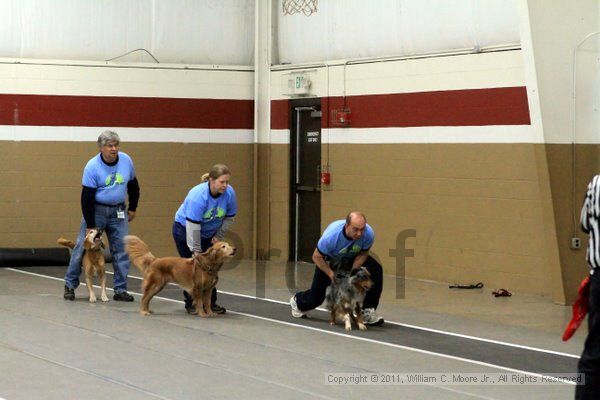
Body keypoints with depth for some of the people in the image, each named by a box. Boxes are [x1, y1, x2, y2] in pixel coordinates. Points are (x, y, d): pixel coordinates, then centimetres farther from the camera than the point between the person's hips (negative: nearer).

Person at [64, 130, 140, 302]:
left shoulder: (126, 161, -4)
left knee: (121, 250, 0)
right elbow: (87, 198, -15)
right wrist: (90, 226, -17)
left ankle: (120, 290, 7)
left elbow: (133, 186, 14)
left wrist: (132, 208, 14)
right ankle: (70, 285, 8)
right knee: (82, 247, -4)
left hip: (118, 212, 3)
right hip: (96, 210, -3)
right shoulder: (92, 167, -15)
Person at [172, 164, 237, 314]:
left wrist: (219, 236, -7)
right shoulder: (198, 195, -34)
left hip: (209, 233, 5)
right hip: (185, 230, -5)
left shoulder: (229, 193, -19)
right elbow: (193, 226, -32)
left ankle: (211, 303, 5)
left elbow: (229, 217, -1)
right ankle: (191, 304, 2)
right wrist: (196, 251, -30)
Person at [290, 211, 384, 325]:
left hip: (352, 258, 3)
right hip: (328, 261, -3)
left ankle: (368, 311, -15)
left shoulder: (369, 234, -33)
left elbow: (363, 254, -12)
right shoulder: (331, 236, -41)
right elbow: (316, 257, -24)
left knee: (376, 269, -24)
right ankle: (297, 301, 43)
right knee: (316, 297, 4)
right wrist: (331, 274, -27)